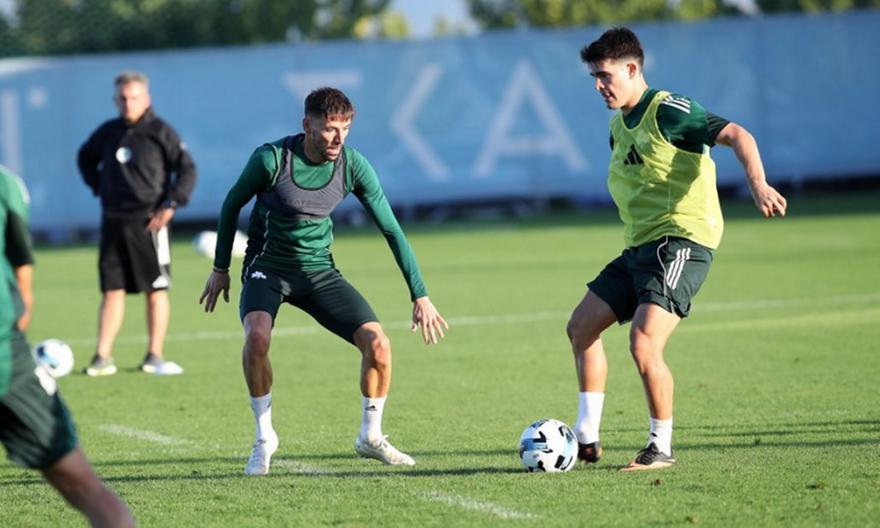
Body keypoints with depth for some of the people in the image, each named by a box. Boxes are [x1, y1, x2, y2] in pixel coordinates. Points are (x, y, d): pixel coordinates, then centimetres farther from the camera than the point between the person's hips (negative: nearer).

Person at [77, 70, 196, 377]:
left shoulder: (160, 132, -4)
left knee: (156, 290, 0)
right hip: (113, 221, 4)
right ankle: (102, 357, 3)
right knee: (112, 290, 3)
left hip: (148, 222, -4)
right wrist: (99, 187, 14)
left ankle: (154, 357, 6)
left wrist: (171, 204, -11)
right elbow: (85, 158, 27)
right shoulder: (107, 133, 9)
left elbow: (187, 169, -3)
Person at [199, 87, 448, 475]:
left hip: (319, 269, 3)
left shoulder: (353, 166, -12)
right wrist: (220, 268, 4)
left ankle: (370, 437, 11)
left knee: (378, 344, -14)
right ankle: (264, 438, -12)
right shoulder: (271, 159, -20)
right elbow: (233, 203, -1)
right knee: (257, 336, -33)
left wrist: (420, 295, -8)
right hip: (267, 268, -3)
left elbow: (391, 229, -5)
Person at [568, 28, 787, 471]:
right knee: (581, 327, 11)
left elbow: (736, 135, -19)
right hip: (639, 249, 10)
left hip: (681, 242, -10)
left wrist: (758, 184, -34)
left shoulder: (666, 110, -11)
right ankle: (586, 439, 15)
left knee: (643, 343, -21)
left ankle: (661, 448, -8)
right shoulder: (619, 125, 16)